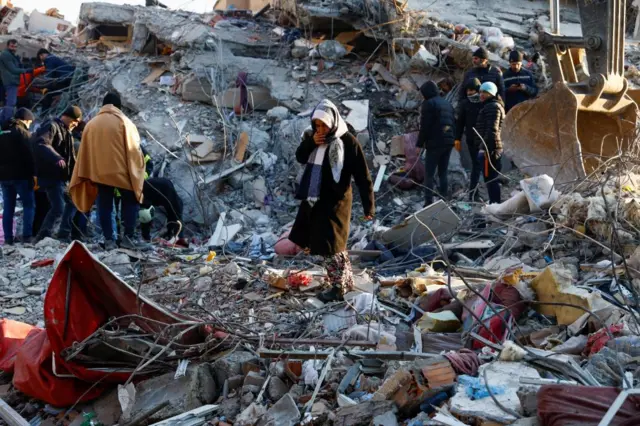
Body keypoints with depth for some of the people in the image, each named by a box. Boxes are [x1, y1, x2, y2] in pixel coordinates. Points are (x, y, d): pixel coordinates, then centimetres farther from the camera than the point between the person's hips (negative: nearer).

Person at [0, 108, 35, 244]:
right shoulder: (23, 133, -8)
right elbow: (29, 155, -16)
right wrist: (33, 173, -14)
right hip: (20, 175, -7)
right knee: (29, 205, 0)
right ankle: (27, 236, -9)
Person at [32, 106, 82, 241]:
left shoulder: (66, 132, 22)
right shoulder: (51, 126, -9)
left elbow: (71, 157, 29)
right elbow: (41, 144, -29)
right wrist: (56, 158, -44)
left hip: (61, 176, 10)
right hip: (50, 175, -10)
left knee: (72, 202, 16)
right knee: (58, 207, -17)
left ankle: (64, 234, 21)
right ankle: (43, 236, -8)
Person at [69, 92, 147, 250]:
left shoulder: (91, 124, 12)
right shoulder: (123, 121, 0)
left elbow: (84, 152, 13)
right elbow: (133, 149, -6)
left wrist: (87, 175, 16)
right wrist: (137, 168, 2)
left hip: (98, 171, 4)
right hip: (120, 170, -4)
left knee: (104, 205, 7)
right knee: (131, 201, 5)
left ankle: (108, 240, 4)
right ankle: (129, 237, -4)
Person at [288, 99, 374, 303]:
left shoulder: (348, 142, -16)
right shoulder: (314, 136, 2)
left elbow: (362, 175, -15)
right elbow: (300, 158, 9)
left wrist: (368, 205, -16)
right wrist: (310, 142, -11)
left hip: (335, 200, -8)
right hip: (314, 198, 8)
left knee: (329, 244, -5)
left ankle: (339, 287, 11)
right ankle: (347, 280, 29)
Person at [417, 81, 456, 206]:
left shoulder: (429, 103, -7)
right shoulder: (447, 103, 17)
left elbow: (425, 126, -12)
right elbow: (453, 123, 18)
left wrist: (420, 144, -7)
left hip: (435, 143, -7)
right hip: (448, 142, 7)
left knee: (429, 174, -5)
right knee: (443, 173, 13)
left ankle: (429, 202, -10)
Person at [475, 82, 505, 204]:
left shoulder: (493, 106, -10)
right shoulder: (489, 106, 23)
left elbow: (492, 129, -19)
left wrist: (484, 147, -23)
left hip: (490, 148, -11)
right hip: (491, 148, 11)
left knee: (490, 178, -11)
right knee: (492, 179, 15)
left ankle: (495, 204, -10)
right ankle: (494, 204, 21)